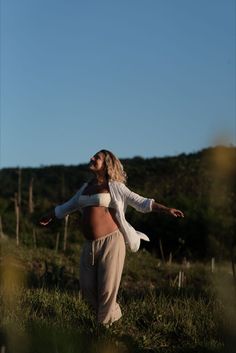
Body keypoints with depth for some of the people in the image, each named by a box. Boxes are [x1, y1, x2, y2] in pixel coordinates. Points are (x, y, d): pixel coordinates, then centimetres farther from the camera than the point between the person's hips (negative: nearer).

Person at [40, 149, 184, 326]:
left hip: (110, 242, -6)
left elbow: (141, 202, -6)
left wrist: (166, 209, -18)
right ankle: (112, 313, 30)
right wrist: (51, 215, 46)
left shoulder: (115, 187, -1)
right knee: (88, 288, 8)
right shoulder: (86, 187, 16)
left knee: (107, 288, -2)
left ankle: (105, 323, 18)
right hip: (90, 245, 6)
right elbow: (69, 205, 33)